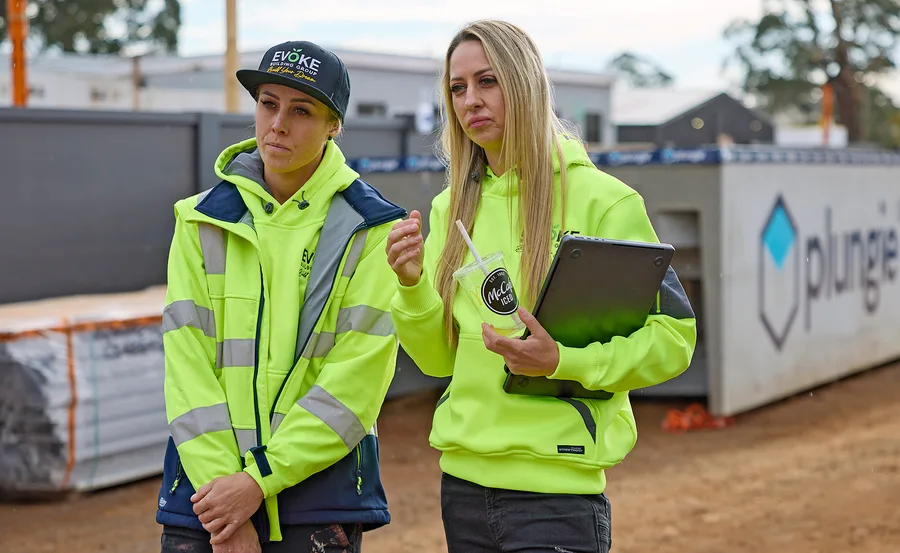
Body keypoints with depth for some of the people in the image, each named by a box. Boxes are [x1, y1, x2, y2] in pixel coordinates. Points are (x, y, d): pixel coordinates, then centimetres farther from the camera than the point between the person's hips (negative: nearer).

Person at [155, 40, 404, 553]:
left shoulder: (369, 228, -1)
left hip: (319, 497, -2)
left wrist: (258, 481, -15)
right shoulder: (204, 220, 6)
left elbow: (357, 374, -9)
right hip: (205, 489, 2)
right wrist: (219, 481, -12)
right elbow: (187, 362, -1)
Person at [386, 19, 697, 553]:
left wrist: (563, 360, -21)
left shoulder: (601, 200, -7)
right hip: (464, 482, 5)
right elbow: (440, 358, 10)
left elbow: (673, 337, -8)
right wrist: (413, 285, -9)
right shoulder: (451, 208, 10)